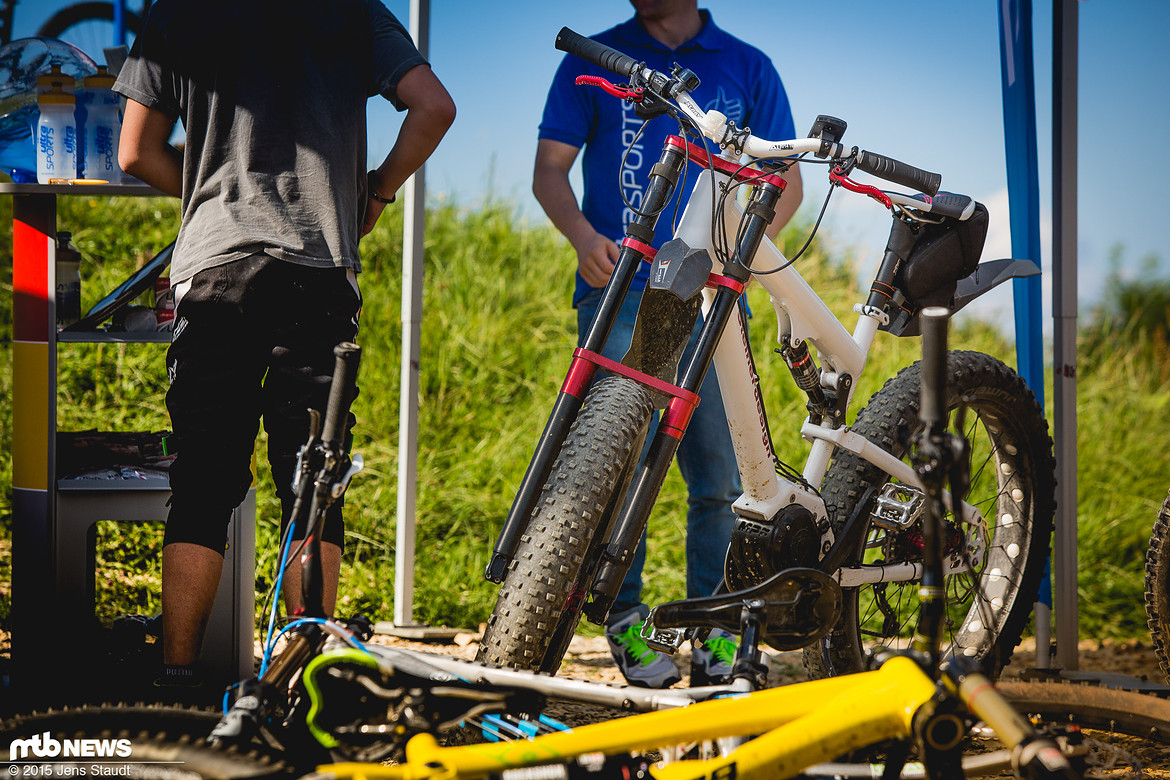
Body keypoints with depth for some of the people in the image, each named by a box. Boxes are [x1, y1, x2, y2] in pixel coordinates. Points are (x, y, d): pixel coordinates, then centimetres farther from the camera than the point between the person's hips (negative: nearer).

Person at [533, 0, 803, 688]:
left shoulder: (747, 68, 13)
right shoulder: (594, 61, 10)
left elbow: (786, 180, 13)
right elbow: (550, 169, 8)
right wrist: (585, 236, -13)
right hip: (619, 292, -1)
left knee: (716, 473, -1)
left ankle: (715, 622, 12)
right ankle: (625, 617, 3)